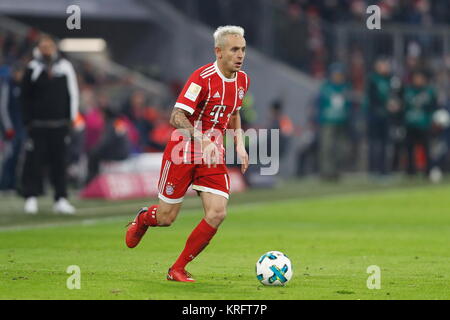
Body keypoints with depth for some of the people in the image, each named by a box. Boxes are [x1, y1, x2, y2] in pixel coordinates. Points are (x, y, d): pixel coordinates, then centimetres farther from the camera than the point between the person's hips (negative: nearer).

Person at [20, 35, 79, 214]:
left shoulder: (65, 67, 6)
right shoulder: (32, 69, 2)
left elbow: (72, 93, 10)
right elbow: (26, 98, 4)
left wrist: (70, 118, 4)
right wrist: (27, 121, -3)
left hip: (60, 124, 2)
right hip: (37, 124, -2)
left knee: (60, 162, 4)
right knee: (34, 161, -4)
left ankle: (61, 199, 7)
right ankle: (31, 198, 3)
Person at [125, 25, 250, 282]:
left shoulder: (243, 80, 4)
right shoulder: (203, 78, -19)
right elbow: (176, 117, -23)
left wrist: (239, 144, 11)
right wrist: (203, 141, -35)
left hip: (214, 155, 5)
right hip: (183, 151, -5)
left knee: (218, 213, -13)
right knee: (166, 218, 2)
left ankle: (178, 269, 2)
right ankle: (143, 218, 42)